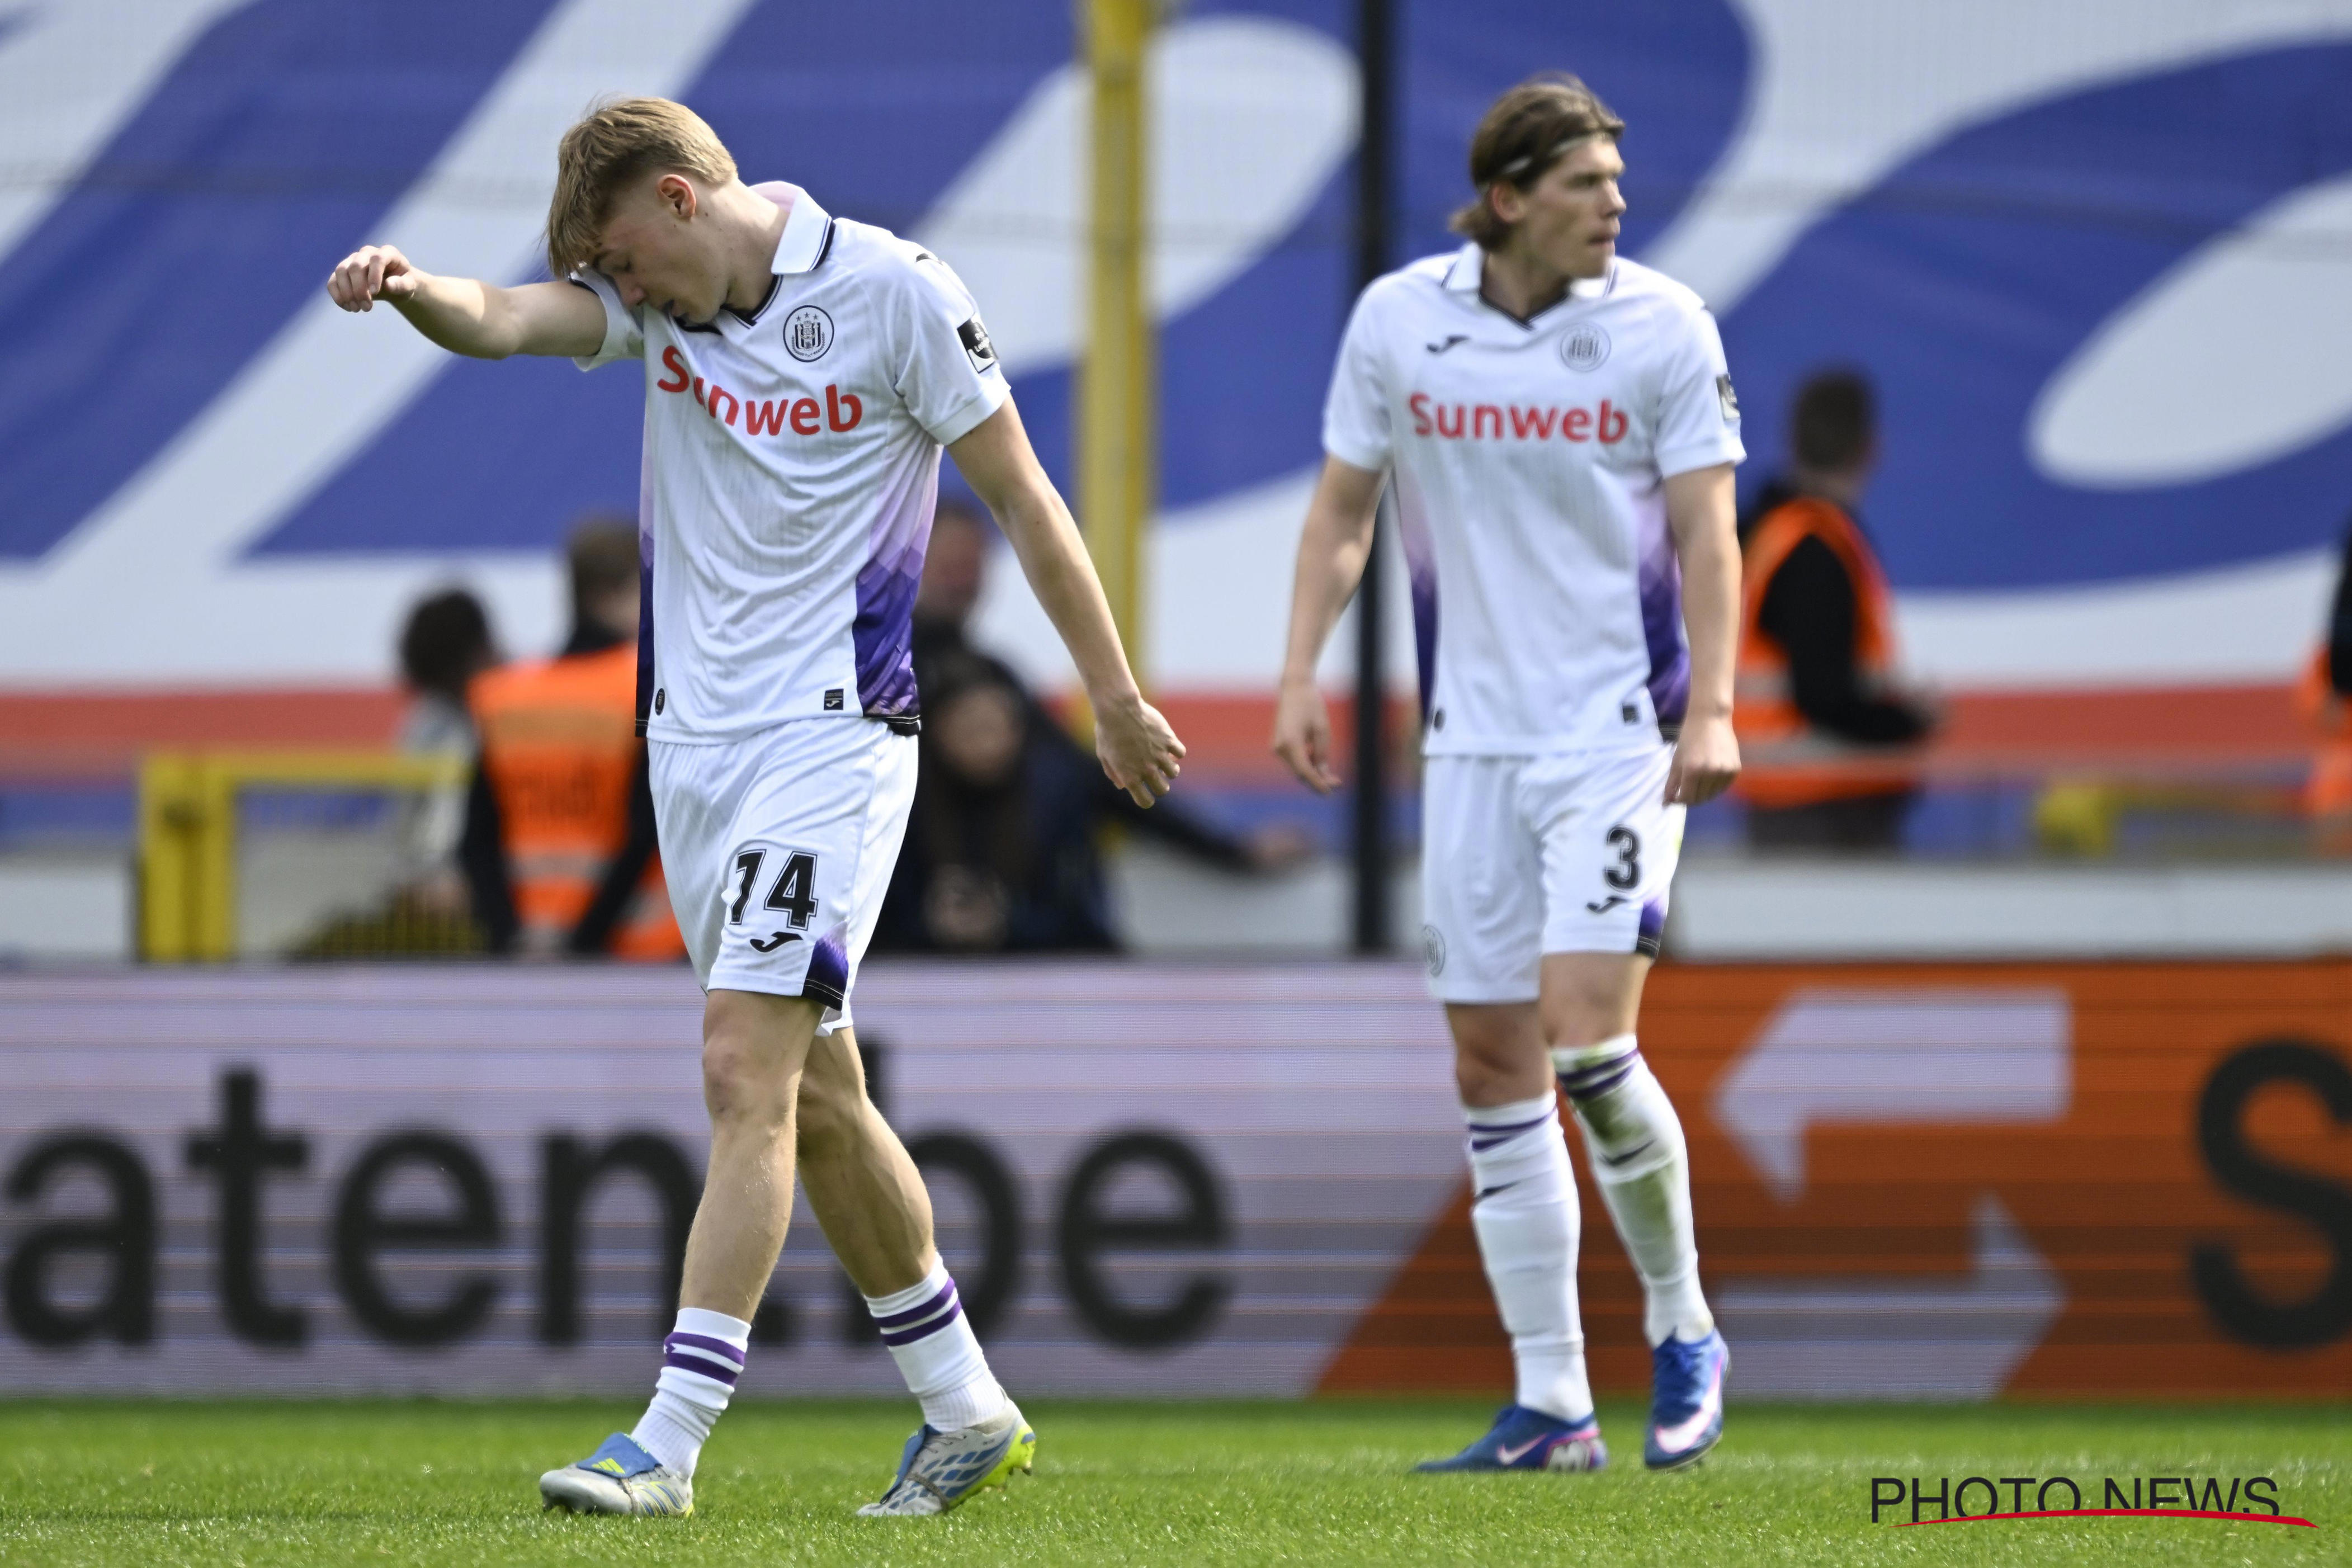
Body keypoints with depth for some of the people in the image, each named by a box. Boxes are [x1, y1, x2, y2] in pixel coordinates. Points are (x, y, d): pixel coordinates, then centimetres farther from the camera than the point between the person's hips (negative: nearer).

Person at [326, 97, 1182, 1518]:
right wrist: (409, 289, -35)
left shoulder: (893, 292, -9)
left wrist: (1117, 702, 1)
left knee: (747, 1073, -15)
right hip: (693, 742, 7)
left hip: (831, 736, -7)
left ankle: (668, 1449, -20)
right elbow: (508, 321, -13)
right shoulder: (659, 297, 6)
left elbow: (1024, 501, -3)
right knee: (813, 1094, 12)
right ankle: (969, 1413, 25)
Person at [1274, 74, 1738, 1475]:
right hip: (1474, 733, 4)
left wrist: (1712, 708, -16)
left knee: (1586, 1037, -16)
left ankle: (1683, 1333, 5)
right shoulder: (1398, 320, 2)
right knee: (1493, 1064, 2)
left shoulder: (1663, 325, -5)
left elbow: (1705, 531, -5)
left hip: (1620, 731, -4)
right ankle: (1552, 1409, 8)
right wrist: (1301, 675, 0)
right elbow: (1344, 509, 11)